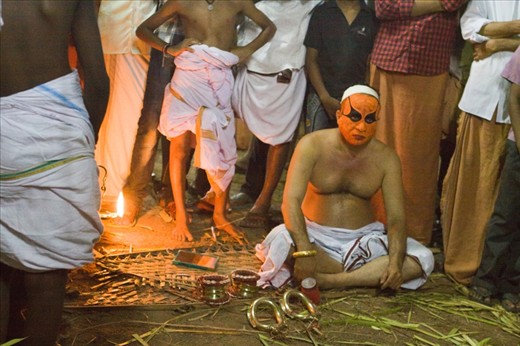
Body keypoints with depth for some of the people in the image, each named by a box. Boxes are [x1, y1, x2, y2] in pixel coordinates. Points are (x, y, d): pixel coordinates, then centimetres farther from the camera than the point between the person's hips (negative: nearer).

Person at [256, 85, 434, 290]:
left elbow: (396, 217, -8)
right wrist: (305, 252, -36)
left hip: (363, 239, 3)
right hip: (315, 235, -2)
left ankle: (329, 281, -28)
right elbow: (291, 200, -21)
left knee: (424, 260, -19)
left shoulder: (385, 158, -3)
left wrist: (396, 262, -27)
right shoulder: (313, 145, -11)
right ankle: (369, 275, -20)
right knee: (281, 241, -35)